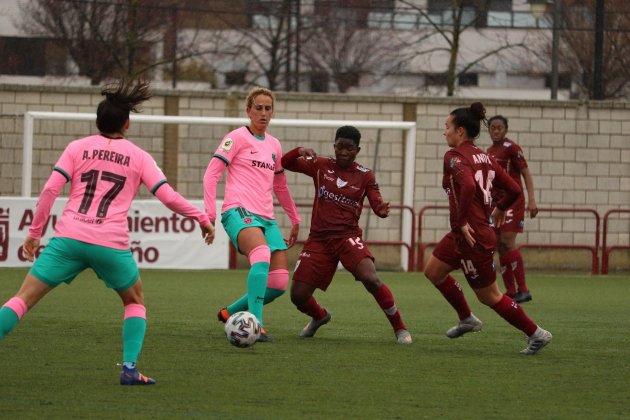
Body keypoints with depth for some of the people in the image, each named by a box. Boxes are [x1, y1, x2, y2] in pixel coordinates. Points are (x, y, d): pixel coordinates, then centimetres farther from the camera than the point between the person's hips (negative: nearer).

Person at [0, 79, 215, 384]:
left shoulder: (77, 148, 11)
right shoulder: (138, 157, 10)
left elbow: (50, 190, 2)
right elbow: (168, 197, 4)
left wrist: (35, 232, 8)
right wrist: (202, 219, 18)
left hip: (68, 239, 0)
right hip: (111, 245, 0)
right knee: (135, 302, 23)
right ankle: (129, 368, 8)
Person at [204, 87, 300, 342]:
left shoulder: (274, 145, 20)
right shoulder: (237, 138, 1)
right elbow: (211, 174, -4)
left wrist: (295, 219, 35)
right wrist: (210, 213, -14)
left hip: (267, 218, 7)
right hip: (239, 212, -7)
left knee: (279, 284, -4)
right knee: (262, 255, -35)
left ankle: (230, 313, 18)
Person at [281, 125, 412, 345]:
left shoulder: (365, 176, 2)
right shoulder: (321, 166, 6)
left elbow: (377, 205, -5)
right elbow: (285, 163, 6)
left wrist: (382, 209, -30)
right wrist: (299, 152, -16)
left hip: (348, 236, -2)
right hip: (319, 238, 2)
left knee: (370, 278, -29)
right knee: (298, 295, -1)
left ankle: (400, 328, -15)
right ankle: (320, 316, 36)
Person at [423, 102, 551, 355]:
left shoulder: (455, 156, -16)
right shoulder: (484, 157, 8)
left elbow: (468, 185, -36)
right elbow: (514, 189, 8)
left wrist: (461, 221, -25)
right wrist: (500, 210, 29)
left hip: (472, 237, -9)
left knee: (489, 296, 4)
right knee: (433, 271, 23)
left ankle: (536, 334, 11)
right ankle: (467, 320, 34)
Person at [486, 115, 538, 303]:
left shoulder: (511, 148, -7)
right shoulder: (489, 151, 16)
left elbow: (525, 173, -11)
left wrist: (531, 199, -19)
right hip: (496, 201, 8)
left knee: (508, 242, -16)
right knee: (500, 246, 4)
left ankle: (523, 290, -13)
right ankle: (510, 291, 7)